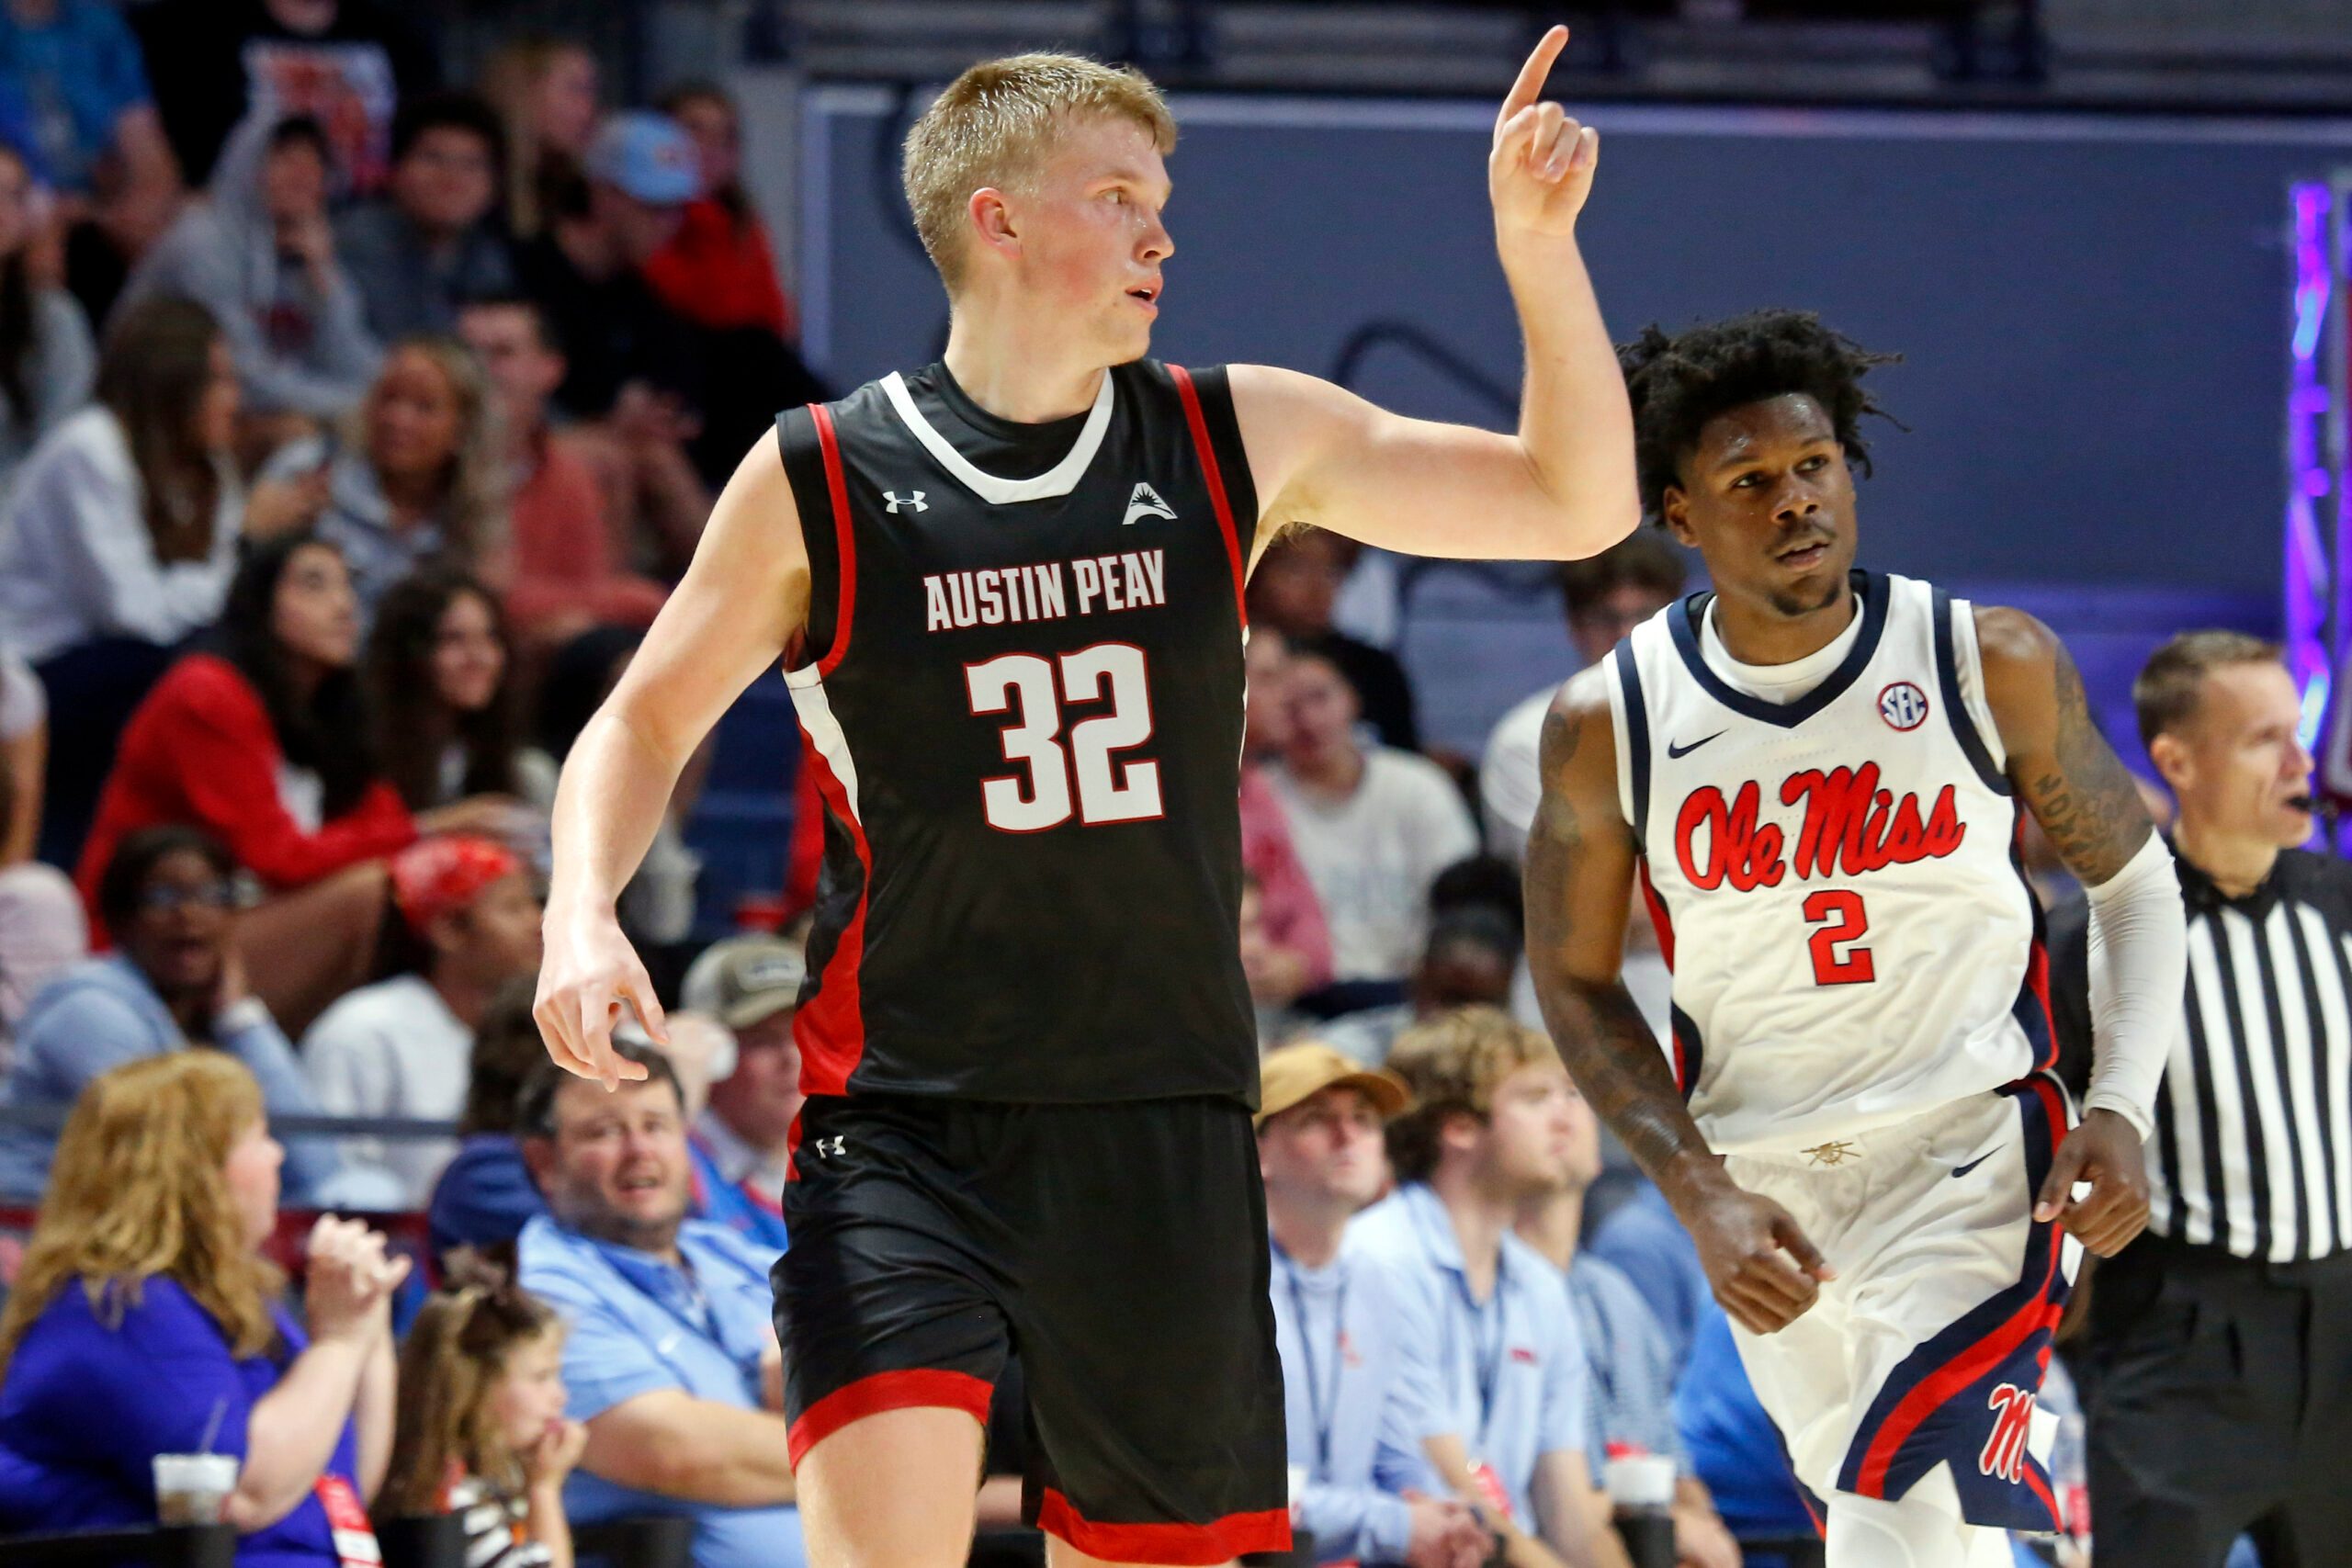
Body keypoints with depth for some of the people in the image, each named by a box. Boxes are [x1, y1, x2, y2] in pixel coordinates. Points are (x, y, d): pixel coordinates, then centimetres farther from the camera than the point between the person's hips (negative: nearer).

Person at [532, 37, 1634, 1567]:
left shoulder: (1237, 441, 5)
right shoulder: (819, 483, -2)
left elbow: (1578, 503, 8)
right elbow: (647, 719, 9)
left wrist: (1537, 242, -5)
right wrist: (582, 913, -10)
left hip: (1164, 1134, 3)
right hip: (903, 1127, -3)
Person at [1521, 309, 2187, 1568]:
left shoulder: (1991, 664, -6)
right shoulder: (1610, 727, -5)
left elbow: (2135, 881, 7)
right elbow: (1576, 984, 5)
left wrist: (2120, 1110, -7)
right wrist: (1703, 1198, -7)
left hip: (1972, 1160, -3)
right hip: (1764, 1189, 3)